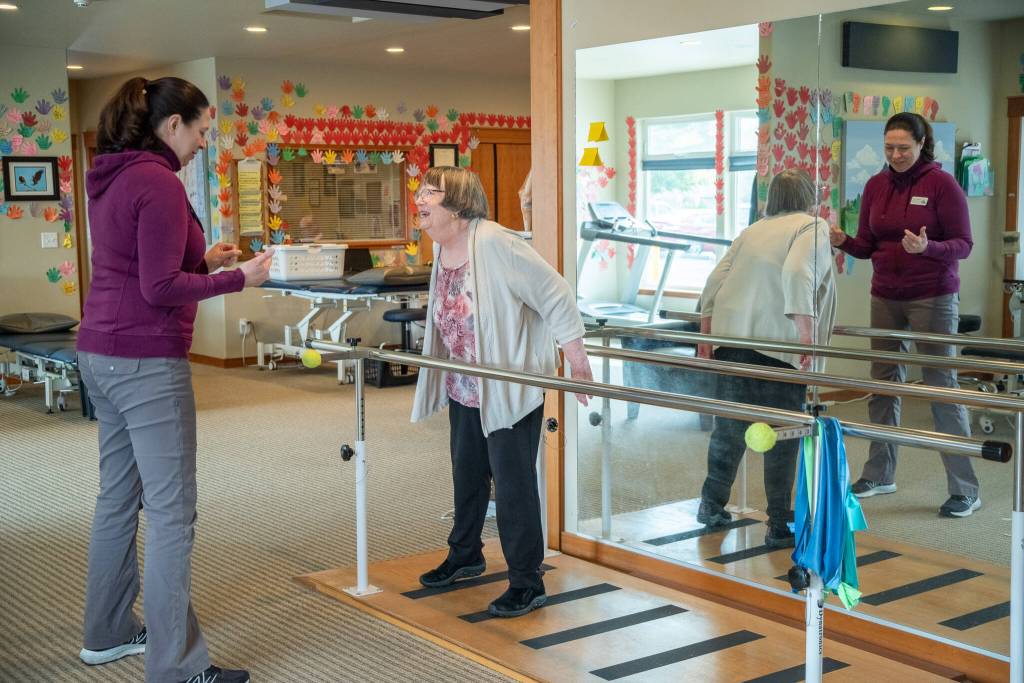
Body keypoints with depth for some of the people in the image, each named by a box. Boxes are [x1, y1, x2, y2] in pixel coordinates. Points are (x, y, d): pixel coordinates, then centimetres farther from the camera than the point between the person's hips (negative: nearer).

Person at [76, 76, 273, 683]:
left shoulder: (112, 178, 13)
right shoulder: (159, 183, -15)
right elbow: (159, 289, -19)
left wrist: (202, 261, 12)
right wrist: (239, 278, -13)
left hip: (101, 354, 10)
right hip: (146, 362, -10)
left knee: (119, 497, 19)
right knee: (172, 513, -5)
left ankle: (107, 633, 32)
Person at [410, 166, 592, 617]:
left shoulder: (492, 242, -23)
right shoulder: (442, 248, 3)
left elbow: (555, 293, -21)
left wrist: (576, 357, -18)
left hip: (511, 387, -9)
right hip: (464, 390, 9)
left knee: (513, 484, -2)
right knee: (467, 475, 21)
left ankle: (527, 583, 10)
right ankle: (465, 555, 42)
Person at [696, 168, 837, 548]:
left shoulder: (753, 231, 20)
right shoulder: (813, 227, 1)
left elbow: (716, 279, 15)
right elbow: (797, 273, -18)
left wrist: (706, 331, 18)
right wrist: (806, 331, -21)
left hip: (730, 339, 6)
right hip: (776, 345, -6)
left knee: (729, 427, 18)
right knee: (782, 436, 2)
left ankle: (712, 505, 29)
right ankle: (780, 527, 6)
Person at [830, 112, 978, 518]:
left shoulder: (941, 184, -8)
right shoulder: (876, 186, 6)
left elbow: (963, 245, -9)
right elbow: (867, 246, 9)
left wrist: (927, 248, -28)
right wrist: (843, 242, -12)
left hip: (933, 298, -5)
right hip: (885, 298, 5)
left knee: (941, 385, -4)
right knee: (883, 383, 9)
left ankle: (965, 489, 3)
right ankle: (879, 474, 22)